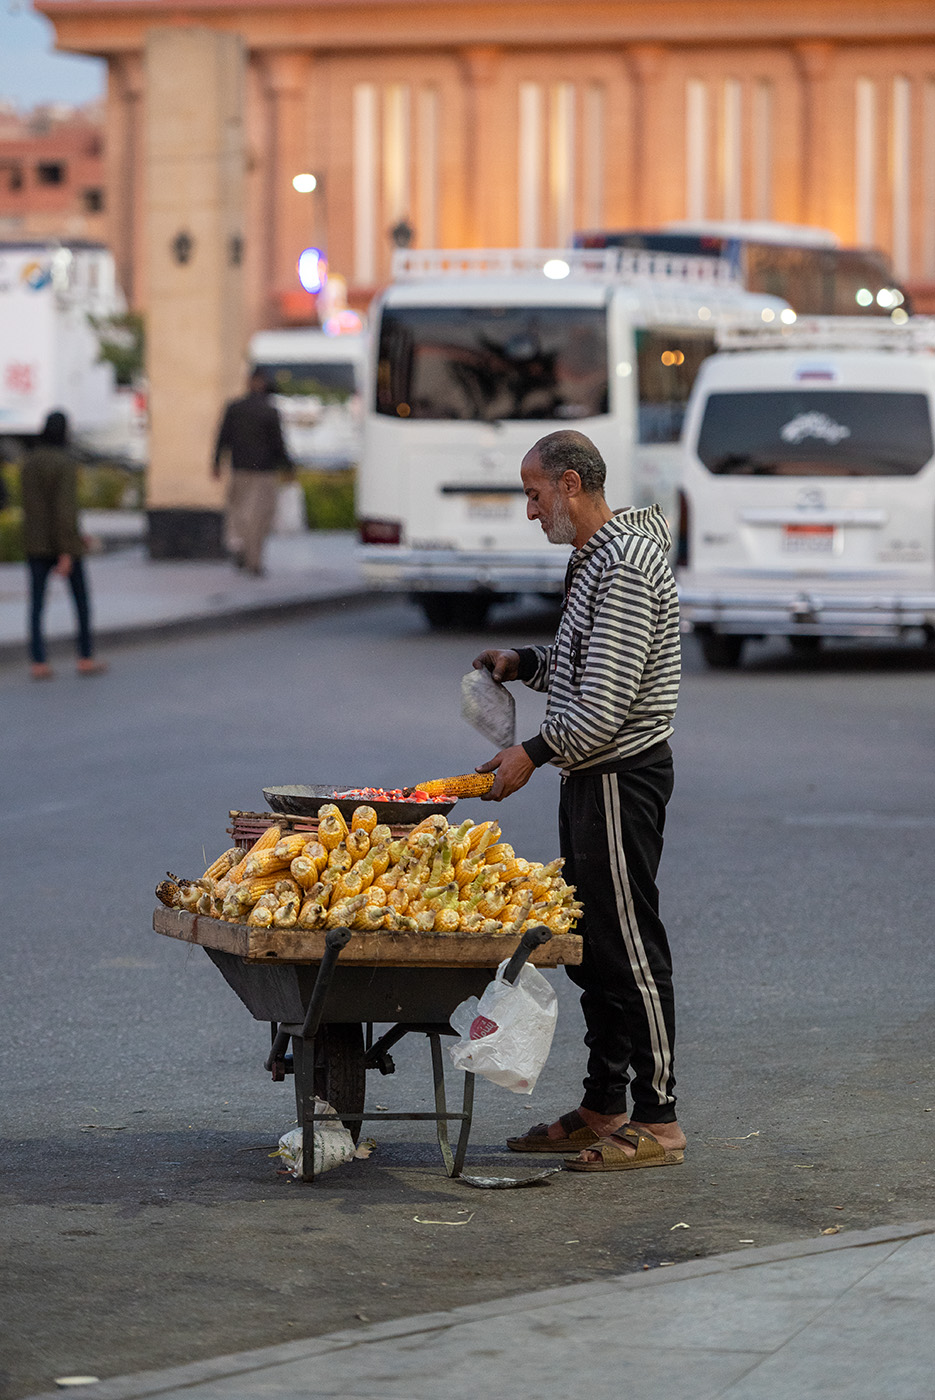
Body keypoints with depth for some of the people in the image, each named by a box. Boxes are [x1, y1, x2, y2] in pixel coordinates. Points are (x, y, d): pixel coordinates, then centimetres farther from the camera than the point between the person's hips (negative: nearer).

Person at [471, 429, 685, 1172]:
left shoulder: (624, 568, -19)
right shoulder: (596, 555, 14)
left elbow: (606, 703, -23)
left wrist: (534, 754, -15)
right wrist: (526, 663, 12)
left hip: (621, 776, -11)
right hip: (592, 776, 11)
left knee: (630, 950, -7)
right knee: (592, 946, 14)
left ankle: (658, 1120, -3)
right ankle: (603, 1110, 22)